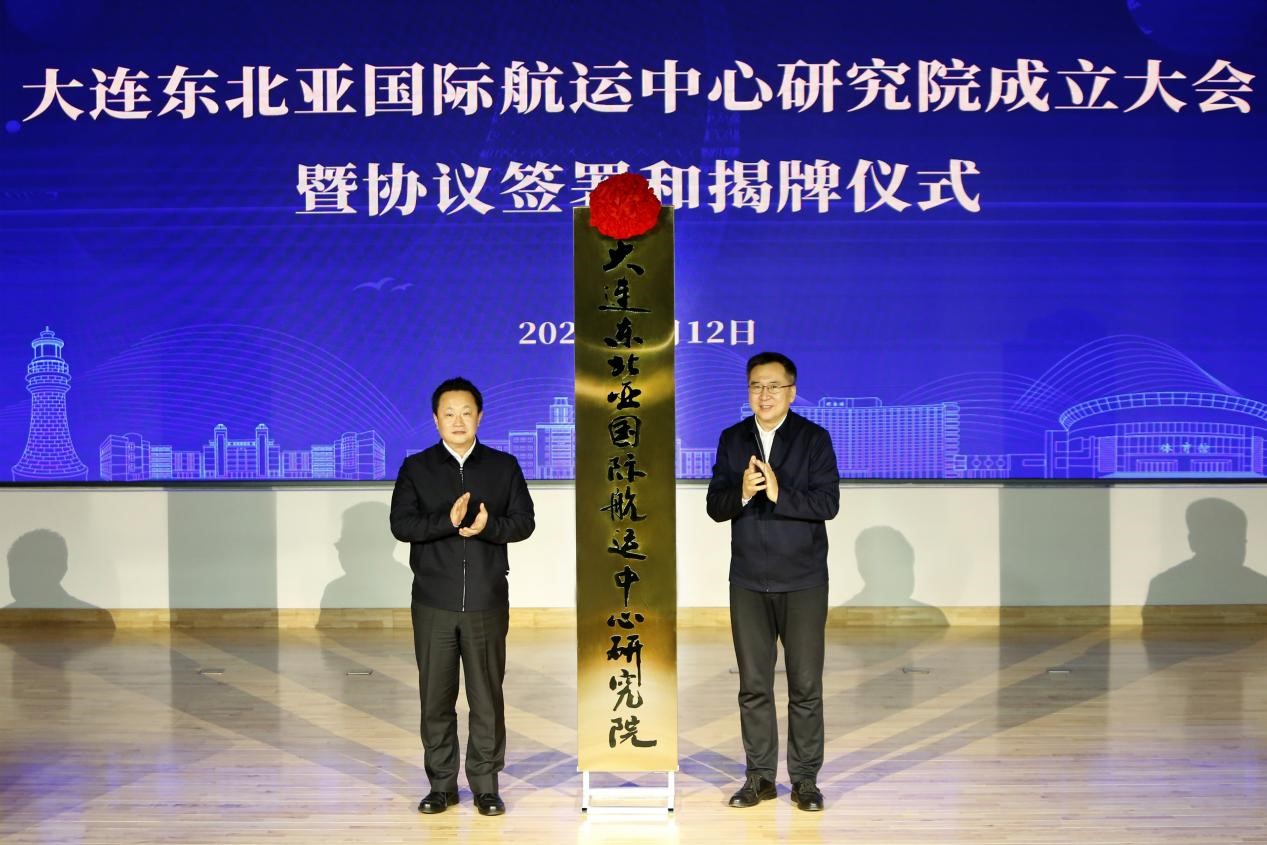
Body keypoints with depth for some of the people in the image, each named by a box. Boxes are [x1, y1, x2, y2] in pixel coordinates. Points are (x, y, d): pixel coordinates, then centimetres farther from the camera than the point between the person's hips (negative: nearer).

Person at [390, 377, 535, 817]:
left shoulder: (504, 466, 5)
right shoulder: (415, 468, 4)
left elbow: (524, 521, -1)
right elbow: (401, 525, -6)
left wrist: (488, 526, -20)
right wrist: (448, 521, -22)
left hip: (487, 602, 0)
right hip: (433, 603, 0)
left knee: (487, 696, 5)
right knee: (436, 696, 7)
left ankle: (486, 785, 17)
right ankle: (441, 785, 20)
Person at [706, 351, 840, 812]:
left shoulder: (814, 438, -3)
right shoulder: (732, 440, 5)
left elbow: (828, 503, -13)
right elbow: (715, 506, -1)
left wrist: (779, 493, -27)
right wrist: (741, 493, -21)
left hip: (803, 582, -2)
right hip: (748, 581, 3)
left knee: (806, 685, 3)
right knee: (753, 685, 9)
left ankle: (805, 778, 16)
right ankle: (759, 776, 21)